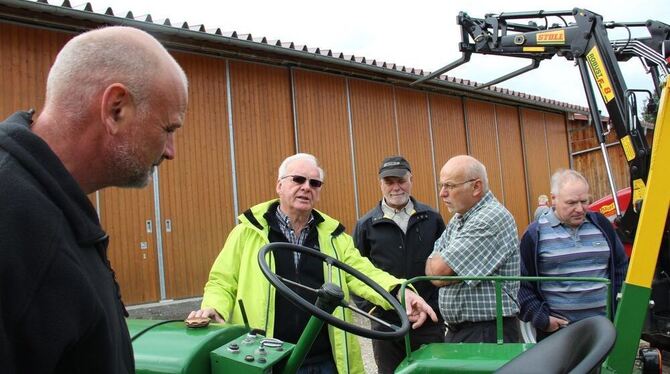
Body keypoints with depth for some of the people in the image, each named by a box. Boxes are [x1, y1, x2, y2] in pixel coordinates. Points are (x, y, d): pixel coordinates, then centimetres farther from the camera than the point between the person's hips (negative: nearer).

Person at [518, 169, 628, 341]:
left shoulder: (601, 225, 7)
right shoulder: (536, 233, -5)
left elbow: (620, 268, 16)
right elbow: (522, 284, -3)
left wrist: (619, 310, 9)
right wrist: (541, 319, -8)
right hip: (555, 330, -3)